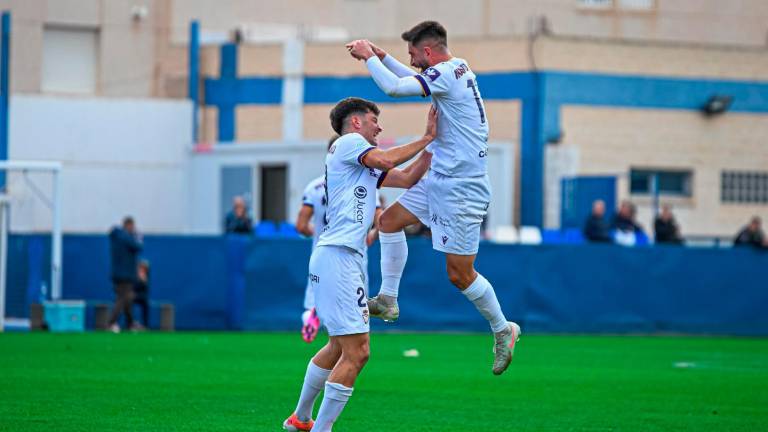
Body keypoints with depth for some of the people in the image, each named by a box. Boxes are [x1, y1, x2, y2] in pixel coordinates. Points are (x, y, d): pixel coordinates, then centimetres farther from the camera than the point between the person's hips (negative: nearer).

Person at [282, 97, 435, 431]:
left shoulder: (367, 166, 25)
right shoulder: (348, 142, -1)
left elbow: (407, 178, 22)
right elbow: (386, 160, -16)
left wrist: (432, 141, 17)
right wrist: (426, 139, -4)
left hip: (338, 258, 11)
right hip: (338, 256, -11)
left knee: (340, 347, 24)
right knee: (357, 352, -13)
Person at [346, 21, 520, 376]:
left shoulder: (447, 73, -20)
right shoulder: (456, 68, 10)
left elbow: (394, 87, -25)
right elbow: (415, 80, 30)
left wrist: (369, 56, -9)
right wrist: (381, 56, 21)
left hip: (462, 188, -10)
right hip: (440, 179, 10)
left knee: (459, 274, -4)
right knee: (390, 220, 15)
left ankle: (503, 330, 13)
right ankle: (387, 300, 19)